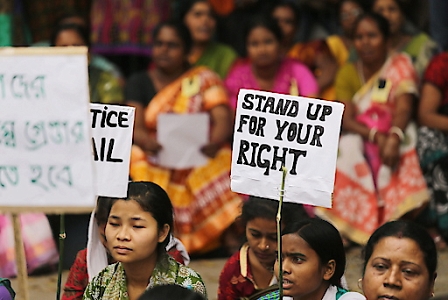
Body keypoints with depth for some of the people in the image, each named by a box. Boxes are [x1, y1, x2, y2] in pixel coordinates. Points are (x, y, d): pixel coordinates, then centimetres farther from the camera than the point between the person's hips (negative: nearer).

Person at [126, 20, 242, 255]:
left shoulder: (204, 79, 11)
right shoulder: (139, 82, 13)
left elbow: (223, 119, -4)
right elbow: (135, 127, -2)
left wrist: (215, 141, -30)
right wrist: (149, 142, -28)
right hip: (154, 160, 1)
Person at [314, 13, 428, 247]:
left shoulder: (400, 65, 3)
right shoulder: (347, 73, 6)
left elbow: (403, 108, -12)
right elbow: (347, 120, -6)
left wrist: (393, 138, -33)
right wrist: (376, 136, -26)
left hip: (392, 132, -1)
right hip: (359, 137, 1)